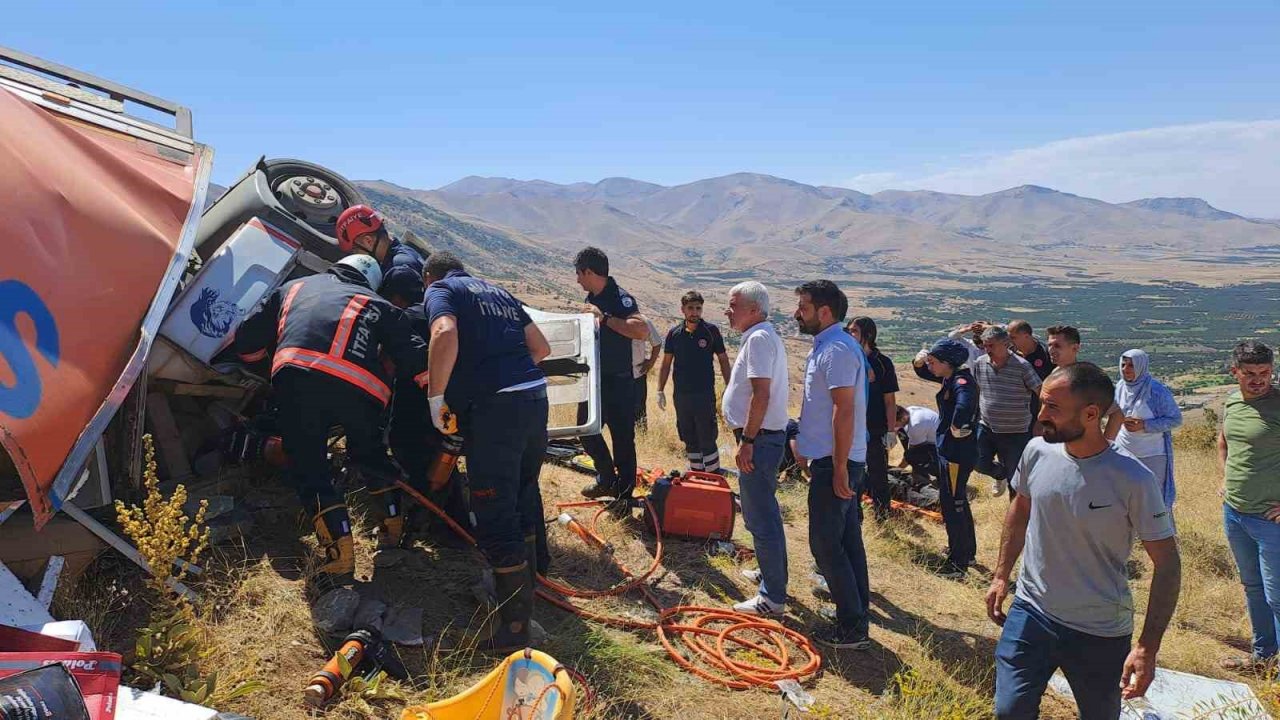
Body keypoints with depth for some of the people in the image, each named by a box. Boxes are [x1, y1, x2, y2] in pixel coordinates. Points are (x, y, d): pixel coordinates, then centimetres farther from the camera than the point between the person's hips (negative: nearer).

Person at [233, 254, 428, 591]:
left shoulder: (293, 288, 33)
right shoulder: (378, 306, 28)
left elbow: (246, 341, 33)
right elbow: (418, 358, 16)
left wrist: (272, 353, 53)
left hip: (295, 378, 0)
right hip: (357, 388, 1)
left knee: (308, 468, 12)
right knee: (368, 454, 27)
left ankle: (339, 555, 4)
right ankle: (392, 523, 37)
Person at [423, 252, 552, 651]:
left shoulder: (440, 290, 6)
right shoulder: (498, 292, 26)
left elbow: (445, 334, -17)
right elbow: (541, 347, 23)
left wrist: (436, 397, -9)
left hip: (494, 405, -8)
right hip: (535, 394, 8)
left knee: (494, 518, -1)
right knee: (524, 497, 25)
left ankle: (513, 627, 6)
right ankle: (529, 584, 44)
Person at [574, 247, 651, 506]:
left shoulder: (620, 298, -17)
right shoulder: (592, 298, 9)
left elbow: (642, 329, -34)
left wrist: (604, 318, -31)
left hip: (619, 382, -9)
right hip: (595, 378, 9)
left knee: (622, 438, 1)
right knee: (586, 429, 16)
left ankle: (625, 494, 14)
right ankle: (607, 479, 34)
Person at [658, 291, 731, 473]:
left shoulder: (711, 331, -4)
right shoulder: (674, 333, 3)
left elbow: (723, 361, 1)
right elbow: (666, 364, 9)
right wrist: (660, 391, 6)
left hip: (705, 394, -3)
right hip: (681, 395, 3)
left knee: (707, 440, -4)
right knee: (690, 440, 13)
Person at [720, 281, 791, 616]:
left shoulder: (758, 338, -18)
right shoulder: (765, 336, 16)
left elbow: (761, 394, -26)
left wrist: (747, 441, -24)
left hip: (760, 438, -11)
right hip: (765, 436, 11)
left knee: (761, 518, -4)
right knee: (766, 512, 23)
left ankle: (773, 598, 4)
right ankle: (773, 574, 38)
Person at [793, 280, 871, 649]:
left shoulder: (837, 350, -18)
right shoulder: (827, 347, 15)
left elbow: (845, 411, -24)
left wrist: (839, 468, -24)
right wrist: (805, 444, 25)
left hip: (834, 463, -10)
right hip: (834, 460, 10)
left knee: (826, 544, -3)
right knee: (847, 541, 15)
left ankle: (852, 627, 6)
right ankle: (858, 618, 25)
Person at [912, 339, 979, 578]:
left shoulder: (962, 381, -21)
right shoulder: (950, 377, 7)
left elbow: (964, 403, -43)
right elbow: (923, 372, 22)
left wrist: (957, 428, -29)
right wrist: (919, 361, 0)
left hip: (956, 453, -10)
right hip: (949, 449, 10)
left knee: (952, 505, 0)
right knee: (959, 502, 22)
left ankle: (958, 563, 12)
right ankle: (967, 552, 38)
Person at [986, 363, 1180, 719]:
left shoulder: (1132, 479, -20)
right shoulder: (1038, 451, -9)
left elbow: (1167, 564, -12)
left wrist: (1148, 648, -16)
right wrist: (1001, 576, 9)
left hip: (1099, 633, -2)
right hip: (1030, 611, 3)